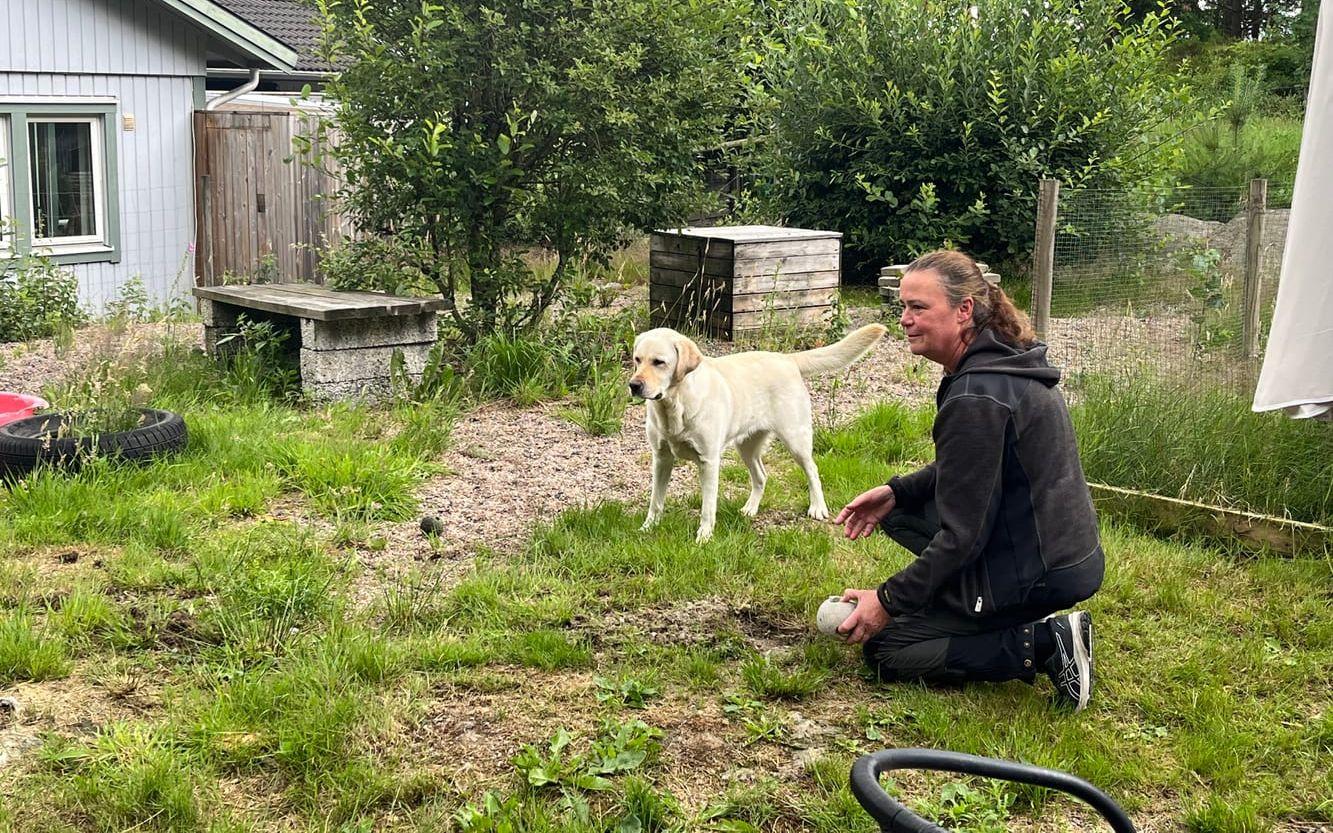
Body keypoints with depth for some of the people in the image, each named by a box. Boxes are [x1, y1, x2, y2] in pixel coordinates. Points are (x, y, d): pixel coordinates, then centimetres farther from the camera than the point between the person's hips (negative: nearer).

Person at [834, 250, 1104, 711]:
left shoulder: (975, 399, -25)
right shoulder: (1006, 362, 5)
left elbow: (962, 533, -22)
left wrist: (888, 601, -12)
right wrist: (896, 491, 9)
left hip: (1039, 575, -10)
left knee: (882, 646, 1)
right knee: (894, 510, 19)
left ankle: (1044, 643, -7)